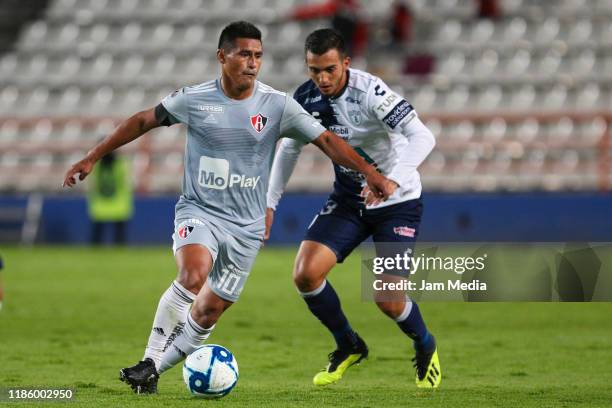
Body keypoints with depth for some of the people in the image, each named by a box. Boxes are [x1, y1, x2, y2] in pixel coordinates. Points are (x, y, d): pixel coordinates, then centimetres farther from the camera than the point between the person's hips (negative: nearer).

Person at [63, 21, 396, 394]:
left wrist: (370, 173, -16)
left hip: (246, 225, 2)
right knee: (193, 276, -30)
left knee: (209, 312, 1)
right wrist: (92, 158, 10)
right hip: (199, 211, -2)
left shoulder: (277, 105, -5)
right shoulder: (194, 99, -5)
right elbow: (142, 122, 8)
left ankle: (152, 373, 19)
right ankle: (149, 362, -21)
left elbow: (326, 140, -5)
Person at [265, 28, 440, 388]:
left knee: (388, 300, -13)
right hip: (348, 200, 5)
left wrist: (393, 180, -49)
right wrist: (270, 203, 8)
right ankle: (349, 347, 13)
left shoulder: (370, 91, -26)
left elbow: (423, 137, -35)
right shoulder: (306, 98, -8)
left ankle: (426, 348, 21)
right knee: (305, 274, -13)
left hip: (397, 201, -5)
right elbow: (289, 148, 11)